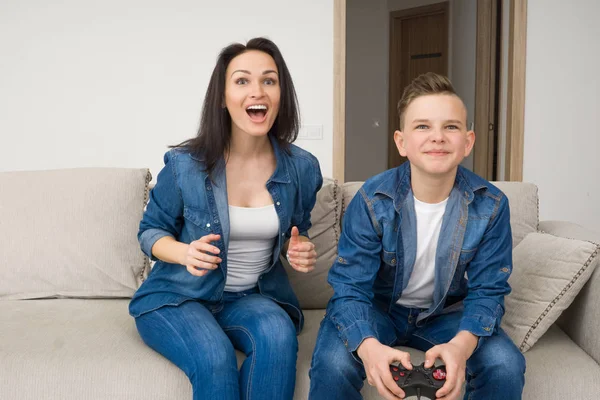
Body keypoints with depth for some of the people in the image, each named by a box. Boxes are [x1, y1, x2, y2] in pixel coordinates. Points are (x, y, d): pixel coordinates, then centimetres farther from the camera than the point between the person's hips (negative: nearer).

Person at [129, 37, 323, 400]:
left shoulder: (302, 168, -3)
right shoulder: (185, 164, -11)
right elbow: (151, 231, 3)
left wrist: (301, 251, -11)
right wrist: (184, 253, -20)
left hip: (252, 296, 2)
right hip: (177, 297, -2)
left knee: (279, 334, -33)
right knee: (215, 359, -33)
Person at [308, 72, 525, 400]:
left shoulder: (491, 205, -16)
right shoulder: (372, 201, -21)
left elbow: (488, 291, -13)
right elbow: (350, 289, -22)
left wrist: (462, 344, -37)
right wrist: (369, 346, -45)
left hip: (446, 313, 2)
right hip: (377, 308, -2)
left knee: (506, 366, -23)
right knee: (332, 364, -30)